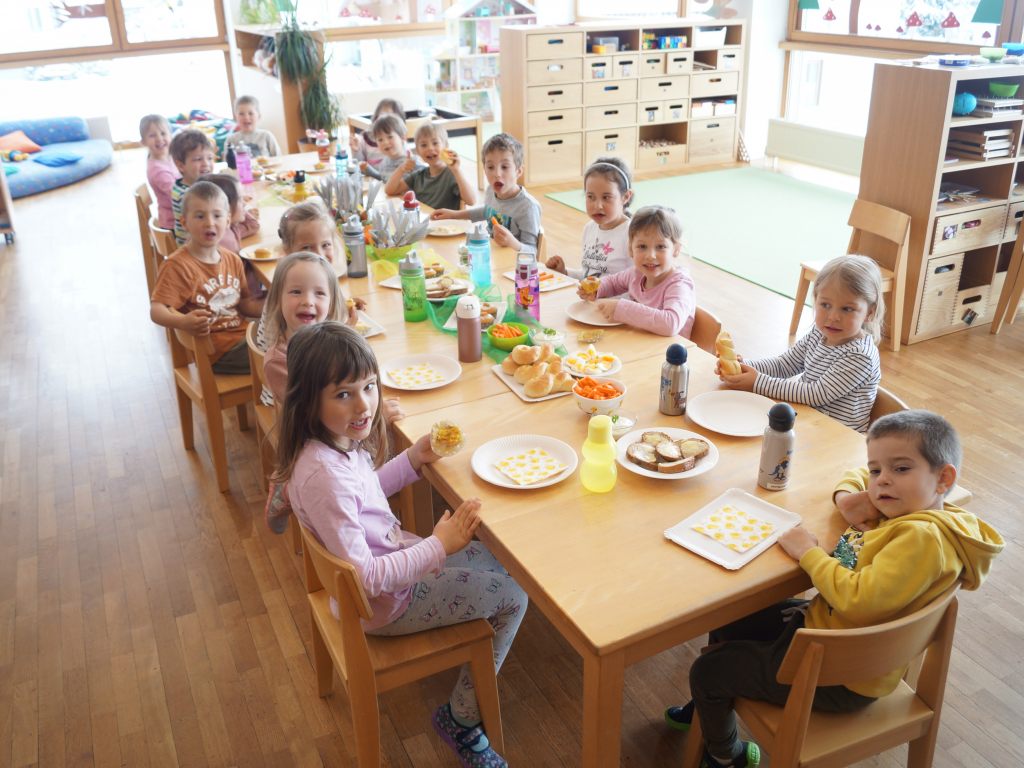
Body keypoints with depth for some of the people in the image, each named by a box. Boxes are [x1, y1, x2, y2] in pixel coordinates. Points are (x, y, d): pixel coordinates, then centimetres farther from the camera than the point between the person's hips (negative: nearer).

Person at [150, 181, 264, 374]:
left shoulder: (232, 260, 10)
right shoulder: (178, 265, -13)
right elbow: (157, 309, -22)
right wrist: (184, 322, -42)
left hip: (241, 335, 8)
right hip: (216, 349, -8)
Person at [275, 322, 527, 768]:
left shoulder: (340, 439, -8)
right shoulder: (323, 475, -36)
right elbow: (363, 578, -32)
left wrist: (414, 458, -2)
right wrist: (439, 546, -30)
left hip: (395, 555, 9)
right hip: (383, 603, -9)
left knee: (502, 562, 20)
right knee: (512, 597, 0)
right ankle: (461, 719, 17)